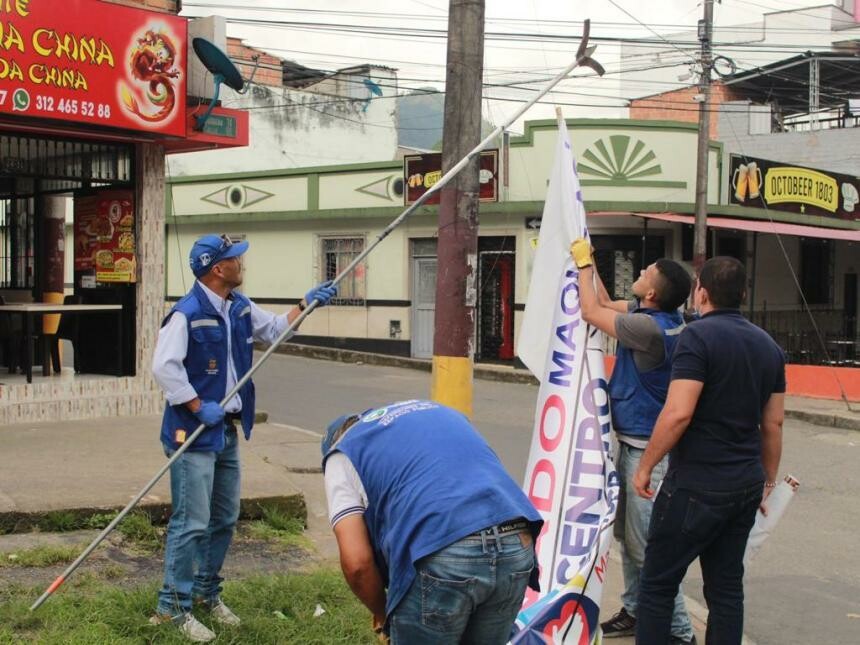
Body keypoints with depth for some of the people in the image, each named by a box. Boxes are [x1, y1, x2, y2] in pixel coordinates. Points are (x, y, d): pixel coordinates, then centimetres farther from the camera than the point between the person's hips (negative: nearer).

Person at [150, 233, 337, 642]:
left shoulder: (240, 308, 9)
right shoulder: (187, 313, -18)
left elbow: (274, 329, 24)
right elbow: (164, 367, -23)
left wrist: (305, 304, 14)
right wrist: (199, 408, -21)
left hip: (227, 432, 9)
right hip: (194, 434, -9)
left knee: (224, 519, 17)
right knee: (192, 523, -6)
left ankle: (208, 593, 32)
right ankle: (173, 606, 6)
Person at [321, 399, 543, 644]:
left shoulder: (343, 456, 17)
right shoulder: (442, 413, 35)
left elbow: (357, 562, 4)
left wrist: (382, 613, 22)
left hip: (443, 560, -6)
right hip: (517, 546, 6)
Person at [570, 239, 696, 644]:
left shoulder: (650, 327, -24)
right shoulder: (656, 317, 4)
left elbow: (591, 312, -13)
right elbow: (606, 304, 21)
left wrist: (583, 264, 0)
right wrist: (588, 262, 19)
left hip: (647, 450, -10)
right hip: (633, 443, 10)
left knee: (647, 543, -7)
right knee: (626, 534, 18)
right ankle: (634, 611, 30)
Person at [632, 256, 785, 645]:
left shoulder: (699, 336, -14)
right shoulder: (768, 346, 9)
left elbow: (678, 413, -22)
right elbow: (773, 424, 12)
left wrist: (645, 466, -12)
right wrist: (768, 480, 22)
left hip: (697, 485, -7)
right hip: (747, 485, 7)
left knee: (658, 582, 3)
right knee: (727, 586, 13)